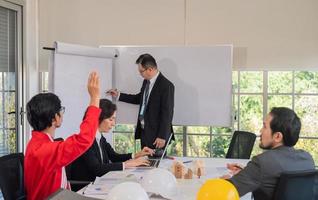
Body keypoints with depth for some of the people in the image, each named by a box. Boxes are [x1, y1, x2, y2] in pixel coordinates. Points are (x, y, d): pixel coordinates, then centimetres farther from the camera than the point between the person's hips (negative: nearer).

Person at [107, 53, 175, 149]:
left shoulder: (166, 86, -16)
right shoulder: (146, 82, 8)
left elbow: (167, 113, -17)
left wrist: (162, 136, -17)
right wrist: (118, 95, 21)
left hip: (156, 134, -7)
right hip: (143, 131, 7)